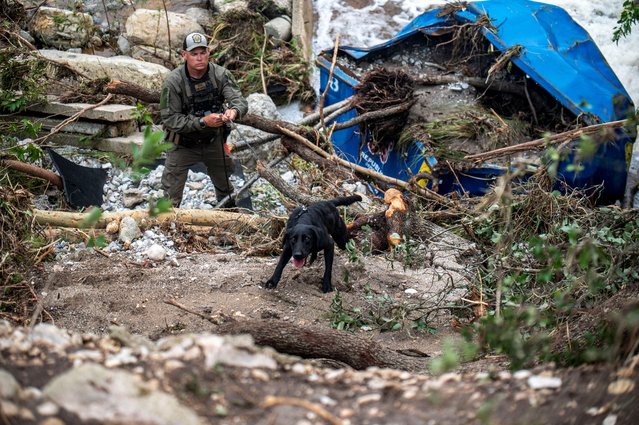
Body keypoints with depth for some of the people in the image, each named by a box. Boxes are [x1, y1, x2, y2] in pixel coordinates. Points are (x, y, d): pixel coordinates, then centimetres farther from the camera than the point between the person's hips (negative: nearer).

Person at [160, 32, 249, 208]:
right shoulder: (173, 82, -24)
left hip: (214, 141, 3)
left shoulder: (221, 74, -16)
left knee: (225, 187, 23)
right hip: (184, 144, -3)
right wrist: (203, 122, -36)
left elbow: (239, 100, -23)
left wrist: (234, 111, -49)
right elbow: (170, 119, -24)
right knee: (171, 195, -1)